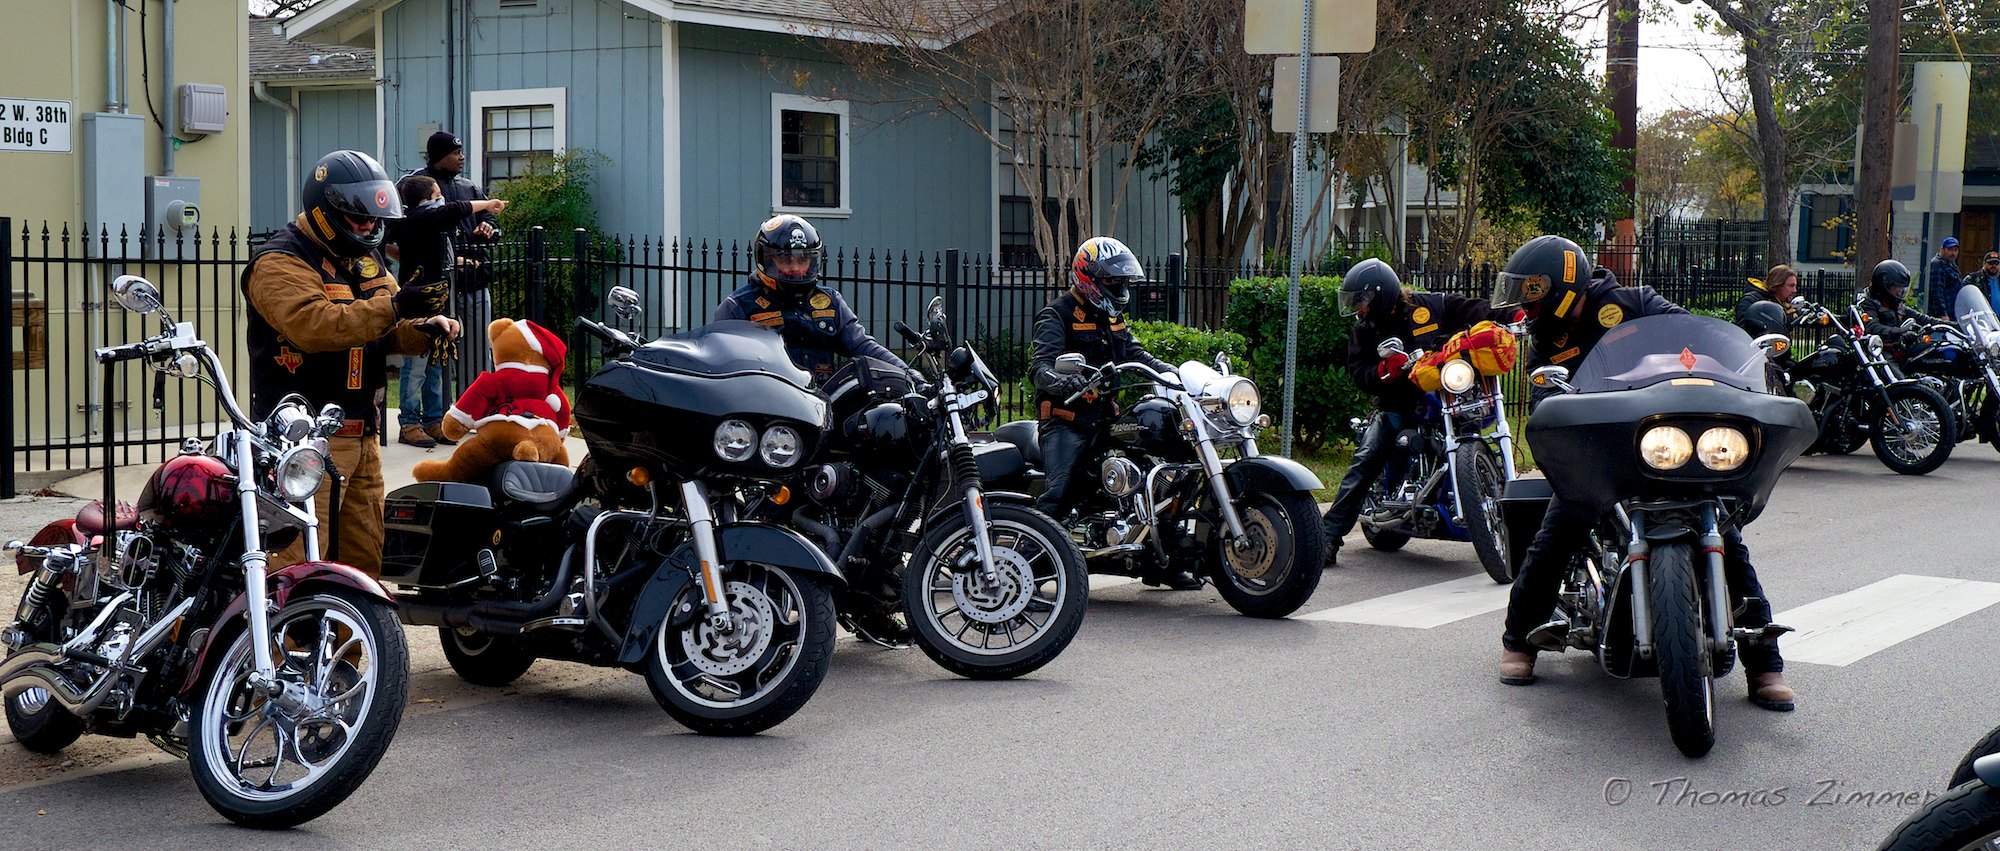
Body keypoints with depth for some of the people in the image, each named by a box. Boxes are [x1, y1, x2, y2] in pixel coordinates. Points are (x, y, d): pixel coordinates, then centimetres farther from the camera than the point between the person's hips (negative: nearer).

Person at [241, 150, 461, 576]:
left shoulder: (367, 260, 17)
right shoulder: (281, 263, -11)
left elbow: (388, 332, 17)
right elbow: (315, 325, -28)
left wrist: (424, 328, -6)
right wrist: (393, 307, -35)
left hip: (360, 434, 9)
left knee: (364, 553, 15)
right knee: (298, 560, -13)